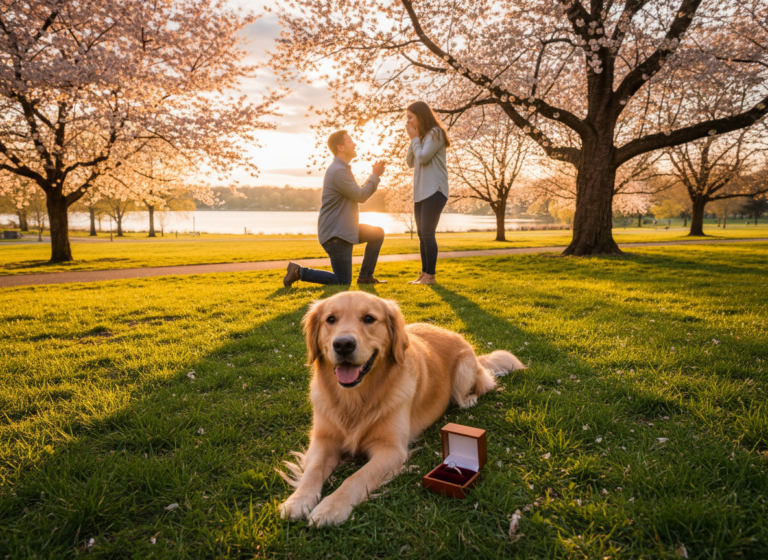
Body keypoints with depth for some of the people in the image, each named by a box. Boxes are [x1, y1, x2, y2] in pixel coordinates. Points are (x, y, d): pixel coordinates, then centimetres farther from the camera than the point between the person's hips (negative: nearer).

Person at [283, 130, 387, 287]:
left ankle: (365, 276, 16)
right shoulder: (338, 171, -19)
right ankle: (299, 272, 0)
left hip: (345, 229, 10)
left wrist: (374, 175, 9)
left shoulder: (343, 169, 16)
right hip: (335, 233, -10)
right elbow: (360, 196, -14)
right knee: (343, 282, -6)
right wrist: (376, 175, -3)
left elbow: (359, 194, 19)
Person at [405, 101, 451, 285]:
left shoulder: (435, 133, -6)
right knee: (422, 234, 8)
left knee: (427, 233, -10)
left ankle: (430, 275, -6)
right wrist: (412, 139, 5)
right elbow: (410, 163, 14)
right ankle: (424, 273, 13)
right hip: (420, 191, 9)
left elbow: (423, 158, -16)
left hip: (434, 190, -9)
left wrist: (415, 138, -3)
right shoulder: (422, 136, 20)